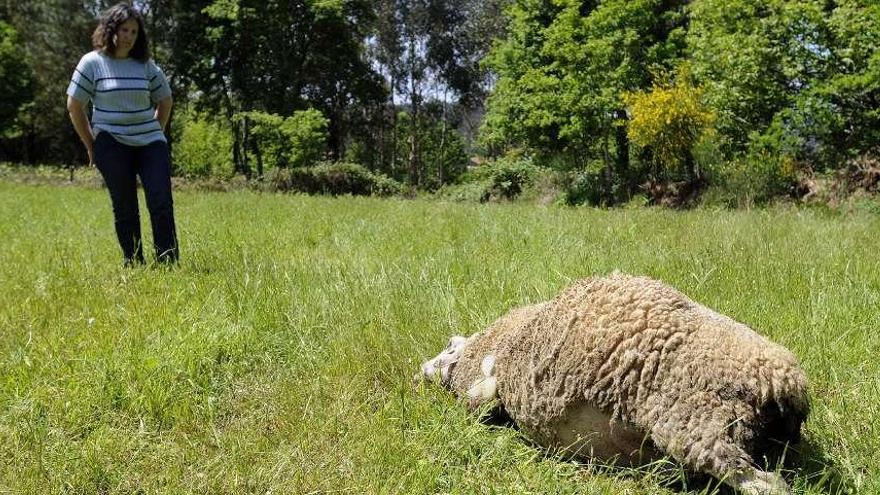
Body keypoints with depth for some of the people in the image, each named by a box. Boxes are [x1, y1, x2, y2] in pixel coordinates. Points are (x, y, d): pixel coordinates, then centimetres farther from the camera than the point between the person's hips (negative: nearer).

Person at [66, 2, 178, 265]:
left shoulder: (145, 64, 8)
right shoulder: (92, 62, -1)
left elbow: (165, 100, 20)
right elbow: (74, 106, 2)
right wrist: (91, 146, 3)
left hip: (150, 144, 2)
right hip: (112, 145, -2)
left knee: (161, 202, -7)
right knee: (124, 208, 3)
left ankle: (169, 265, -3)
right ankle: (133, 265, 11)